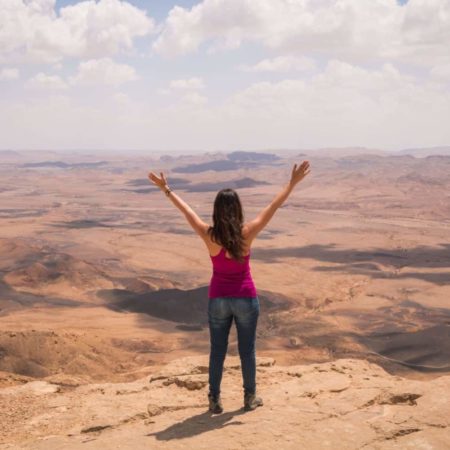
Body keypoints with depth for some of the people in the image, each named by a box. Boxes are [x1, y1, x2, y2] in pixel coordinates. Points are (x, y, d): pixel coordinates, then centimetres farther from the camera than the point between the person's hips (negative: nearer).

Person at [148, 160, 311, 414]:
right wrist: (293, 183, -6)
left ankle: (215, 400, 17)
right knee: (247, 350, 12)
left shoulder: (209, 236, -13)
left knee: (217, 351, 11)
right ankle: (250, 397, 24)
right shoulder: (247, 233, -16)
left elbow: (187, 210, -2)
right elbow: (274, 207, -12)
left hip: (218, 299, 1)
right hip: (246, 298, -1)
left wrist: (166, 189, 10)